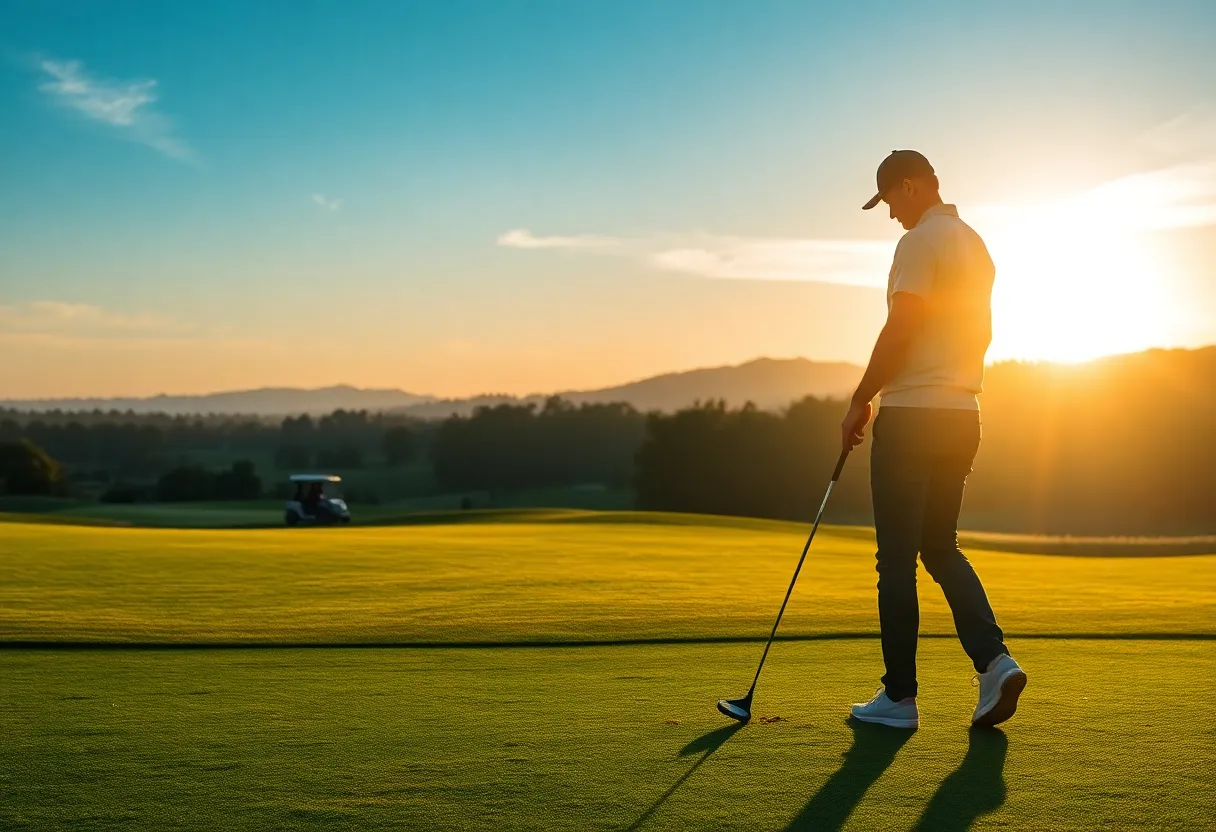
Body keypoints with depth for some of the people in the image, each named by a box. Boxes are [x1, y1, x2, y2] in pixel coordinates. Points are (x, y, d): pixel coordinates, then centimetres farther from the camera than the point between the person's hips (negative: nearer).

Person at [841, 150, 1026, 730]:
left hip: (910, 416, -9)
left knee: (897, 558, -1)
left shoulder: (920, 242, -12)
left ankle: (900, 697, 5)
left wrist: (860, 401, -9)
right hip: (962, 417, 9)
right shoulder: (976, 244, 17)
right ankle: (994, 660, -1)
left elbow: (899, 333, -18)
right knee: (941, 547, 15)